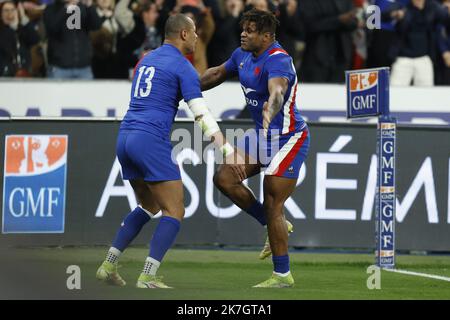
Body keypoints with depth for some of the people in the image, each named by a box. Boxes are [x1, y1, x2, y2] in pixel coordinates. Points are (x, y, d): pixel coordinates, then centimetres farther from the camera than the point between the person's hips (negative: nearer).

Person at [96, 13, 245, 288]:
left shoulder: (147, 59, 20)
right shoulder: (183, 67, -4)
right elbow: (202, 116, -11)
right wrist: (228, 151, -12)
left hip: (125, 139, 8)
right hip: (151, 141, -8)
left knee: (149, 206, 23)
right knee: (174, 212, -4)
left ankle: (109, 266, 19)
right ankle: (147, 278, -14)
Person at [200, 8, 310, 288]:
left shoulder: (278, 60, -25)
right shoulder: (243, 55, 2)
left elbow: (277, 91, -46)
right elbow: (219, 73, 23)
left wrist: (270, 110, -66)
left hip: (290, 139, -9)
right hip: (263, 136, 9)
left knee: (272, 206, -9)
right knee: (225, 178, -2)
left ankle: (282, 275, 4)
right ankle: (278, 227, 13)